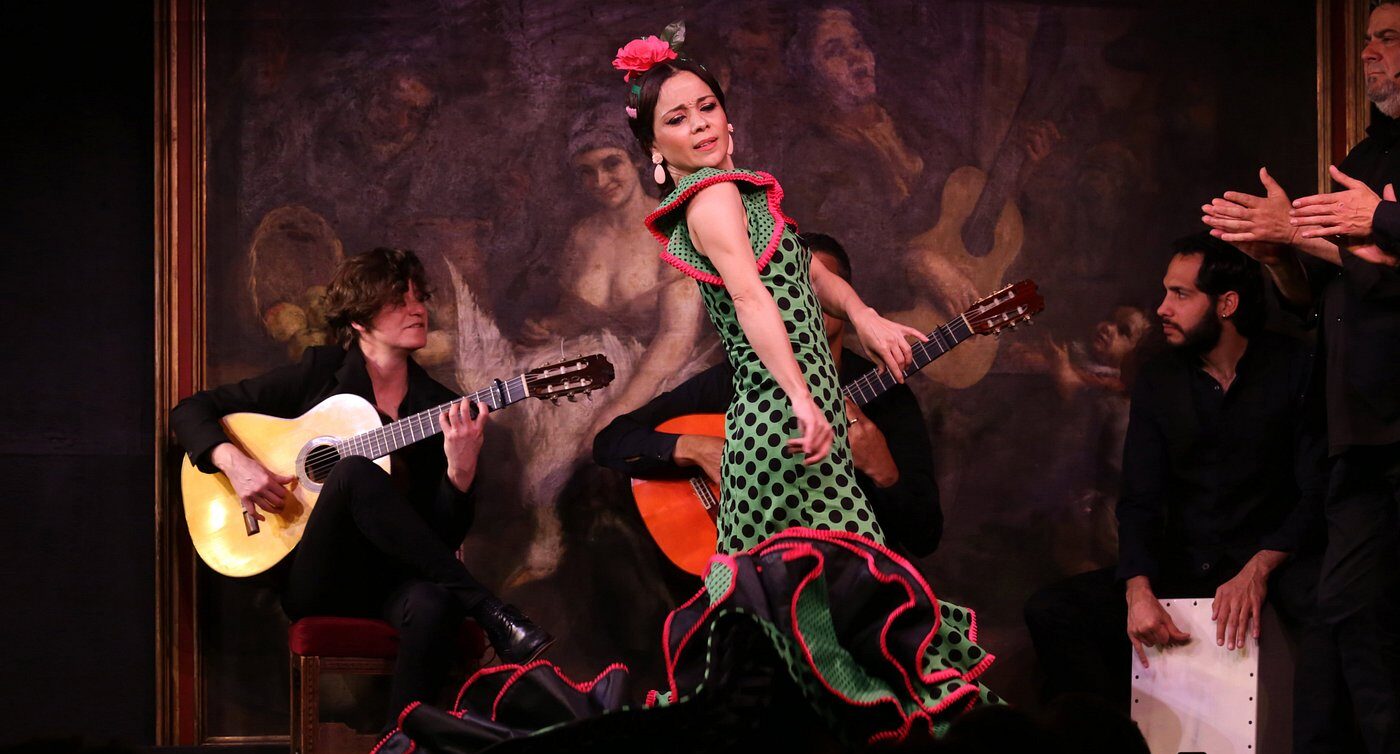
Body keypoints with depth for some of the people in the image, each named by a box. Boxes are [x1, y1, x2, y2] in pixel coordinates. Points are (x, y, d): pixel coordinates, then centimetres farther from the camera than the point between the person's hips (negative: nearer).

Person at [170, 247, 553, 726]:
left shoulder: (440, 408, 8)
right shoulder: (319, 374, 6)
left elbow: (446, 536, 1)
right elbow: (192, 410, 8)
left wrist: (461, 469, -18)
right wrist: (232, 462, -12)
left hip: (392, 579, 1)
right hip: (316, 580, -1)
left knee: (434, 605, -39)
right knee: (357, 470, -33)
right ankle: (492, 615, -36)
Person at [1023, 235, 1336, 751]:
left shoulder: (1294, 371, -4)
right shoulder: (1158, 383, 7)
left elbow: (1317, 491, -10)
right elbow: (1140, 500, 1)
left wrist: (1258, 570, -25)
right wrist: (1138, 589, -18)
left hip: (1275, 556, -4)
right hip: (1184, 565, 4)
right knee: (1051, 611, -14)